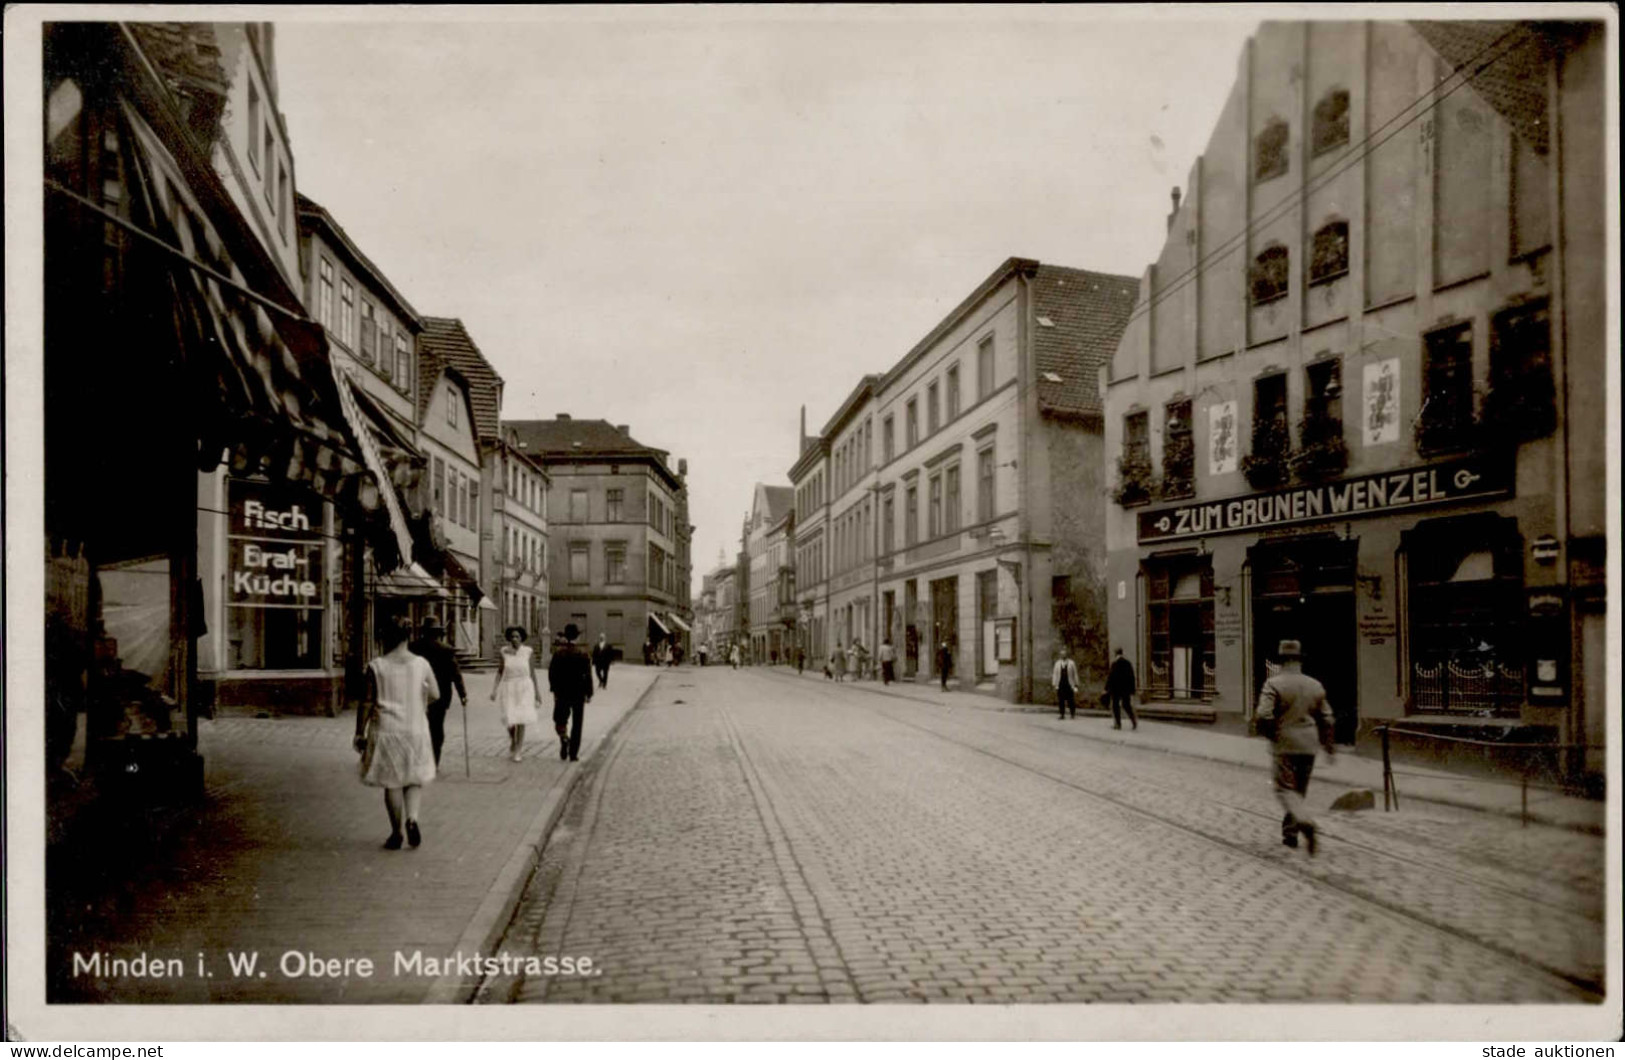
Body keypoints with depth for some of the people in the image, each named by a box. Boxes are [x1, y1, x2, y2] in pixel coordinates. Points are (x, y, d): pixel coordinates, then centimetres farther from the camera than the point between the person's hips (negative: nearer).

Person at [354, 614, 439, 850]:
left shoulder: (376, 666, -8)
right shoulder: (421, 664, -3)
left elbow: (367, 703, -6)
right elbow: (435, 695, 5)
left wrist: (359, 733, 3)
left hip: (386, 731, -1)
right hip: (415, 730, 1)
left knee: (392, 783, 10)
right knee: (415, 779, 14)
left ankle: (396, 834, 15)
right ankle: (412, 818, -9)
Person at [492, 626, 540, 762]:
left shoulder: (527, 651, -2)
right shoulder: (504, 651, -1)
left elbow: (532, 672, 5)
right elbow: (500, 672, 4)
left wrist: (537, 691, 6)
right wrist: (494, 690, -2)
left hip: (524, 688, -1)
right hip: (508, 689, 1)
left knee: (521, 720, -6)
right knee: (510, 721, -3)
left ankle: (519, 751, 5)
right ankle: (513, 740, 29)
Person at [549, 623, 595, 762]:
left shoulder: (558, 654, -4)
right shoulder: (583, 654, -8)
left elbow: (551, 673, -1)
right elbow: (588, 675, -8)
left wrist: (554, 690, 11)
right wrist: (589, 693, 0)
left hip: (562, 693, 1)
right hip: (579, 693, -1)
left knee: (560, 720, 13)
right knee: (577, 724, 8)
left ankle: (564, 737, -18)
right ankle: (573, 753, 8)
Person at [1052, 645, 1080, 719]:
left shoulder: (1071, 663, 2)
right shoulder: (1057, 663, 8)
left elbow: (1075, 674, 3)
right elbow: (1055, 674, 9)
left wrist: (1076, 686, -1)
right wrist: (1054, 685, 3)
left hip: (1069, 685, -2)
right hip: (1060, 685, 2)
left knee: (1071, 701, -1)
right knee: (1061, 701, 2)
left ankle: (1073, 714, 10)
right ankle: (1062, 714, 10)